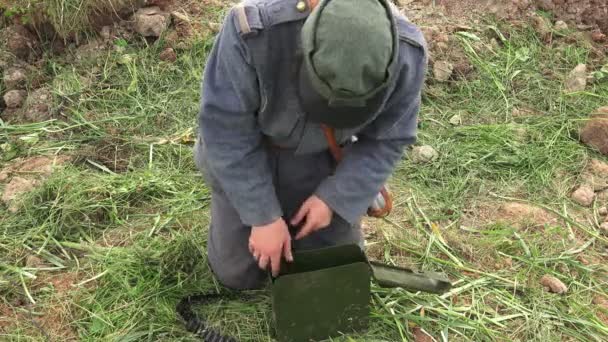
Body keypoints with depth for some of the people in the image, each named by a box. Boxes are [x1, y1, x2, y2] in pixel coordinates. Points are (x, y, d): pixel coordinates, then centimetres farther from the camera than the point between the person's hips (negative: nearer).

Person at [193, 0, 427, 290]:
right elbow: (226, 130, -26)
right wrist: (264, 217, -22)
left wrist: (333, 198, -19)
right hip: (244, 156, -1)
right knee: (237, 275, 7)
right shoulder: (252, 30, -38)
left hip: (323, 161, 2)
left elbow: (387, 140, -12)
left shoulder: (406, 54, -28)